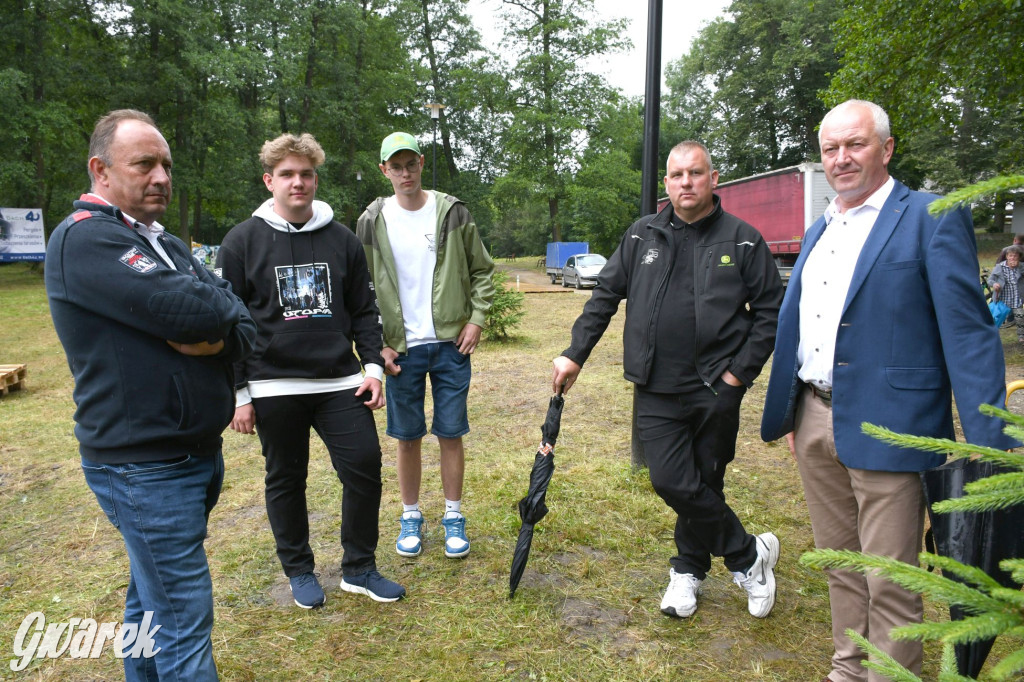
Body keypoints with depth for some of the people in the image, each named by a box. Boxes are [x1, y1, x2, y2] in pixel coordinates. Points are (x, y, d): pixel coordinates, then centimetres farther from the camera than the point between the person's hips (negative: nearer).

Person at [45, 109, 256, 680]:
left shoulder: (167, 244, 14)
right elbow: (192, 311, -26)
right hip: (144, 465, -9)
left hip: (199, 453, 9)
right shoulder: (85, 238, -13)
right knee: (185, 624, -3)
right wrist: (217, 302, -4)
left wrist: (218, 341, -16)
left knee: (153, 599, 22)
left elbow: (245, 328, 6)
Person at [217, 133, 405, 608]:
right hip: (274, 387, -2)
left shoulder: (342, 239, 8)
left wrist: (372, 364, 0)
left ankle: (360, 568, 19)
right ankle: (299, 570, 30)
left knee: (365, 466, -1)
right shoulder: (243, 242, 0)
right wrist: (238, 393, -4)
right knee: (286, 481, 10)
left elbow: (364, 310, 12)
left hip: (341, 382, 2)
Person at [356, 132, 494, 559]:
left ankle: (454, 516, 22)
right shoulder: (372, 222, 1)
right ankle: (411, 517, 26)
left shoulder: (453, 213, 1)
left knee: (451, 434, 6)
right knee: (407, 437, 8)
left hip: (451, 344, 0)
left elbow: (481, 271, 8)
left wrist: (476, 319, -2)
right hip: (401, 349, 0)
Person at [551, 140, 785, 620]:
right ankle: (750, 555, 17)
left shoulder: (743, 240, 2)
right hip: (657, 391, 2)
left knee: (704, 485, 9)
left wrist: (741, 370, -5)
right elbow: (604, 297, 12)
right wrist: (575, 354, 7)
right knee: (672, 482, -6)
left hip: (716, 391, -1)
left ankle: (688, 570, 32)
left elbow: (770, 311, 4)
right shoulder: (642, 236, 9)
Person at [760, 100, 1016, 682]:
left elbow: (968, 332, -13)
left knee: (890, 585, 3)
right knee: (841, 566, 20)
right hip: (814, 420, 7)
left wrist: (987, 442, -18)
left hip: (884, 428, -7)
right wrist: (790, 411, 17)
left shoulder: (932, 218, -7)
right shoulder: (819, 231, 15)